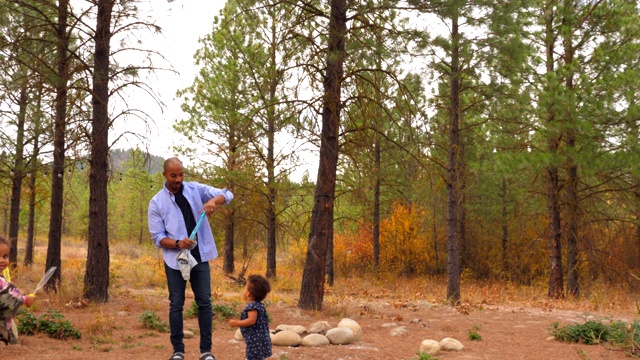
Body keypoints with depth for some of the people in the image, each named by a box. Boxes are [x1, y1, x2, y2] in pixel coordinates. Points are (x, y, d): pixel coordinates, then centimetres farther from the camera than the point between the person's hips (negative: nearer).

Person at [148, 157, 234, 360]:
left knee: (204, 303, 2)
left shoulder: (196, 189, 2)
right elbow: (157, 237, -6)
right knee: (176, 305, 4)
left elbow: (228, 195, -3)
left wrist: (213, 201, -25)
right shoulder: (157, 202, -3)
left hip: (200, 257, 2)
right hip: (175, 260, -1)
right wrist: (177, 243, -25)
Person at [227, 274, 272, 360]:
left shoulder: (252, 306, -18)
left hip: (255, 340, -11)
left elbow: (251, 320, -26)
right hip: (261, 339, 11)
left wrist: (237, 323, -19)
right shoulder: (259, 305, 13)